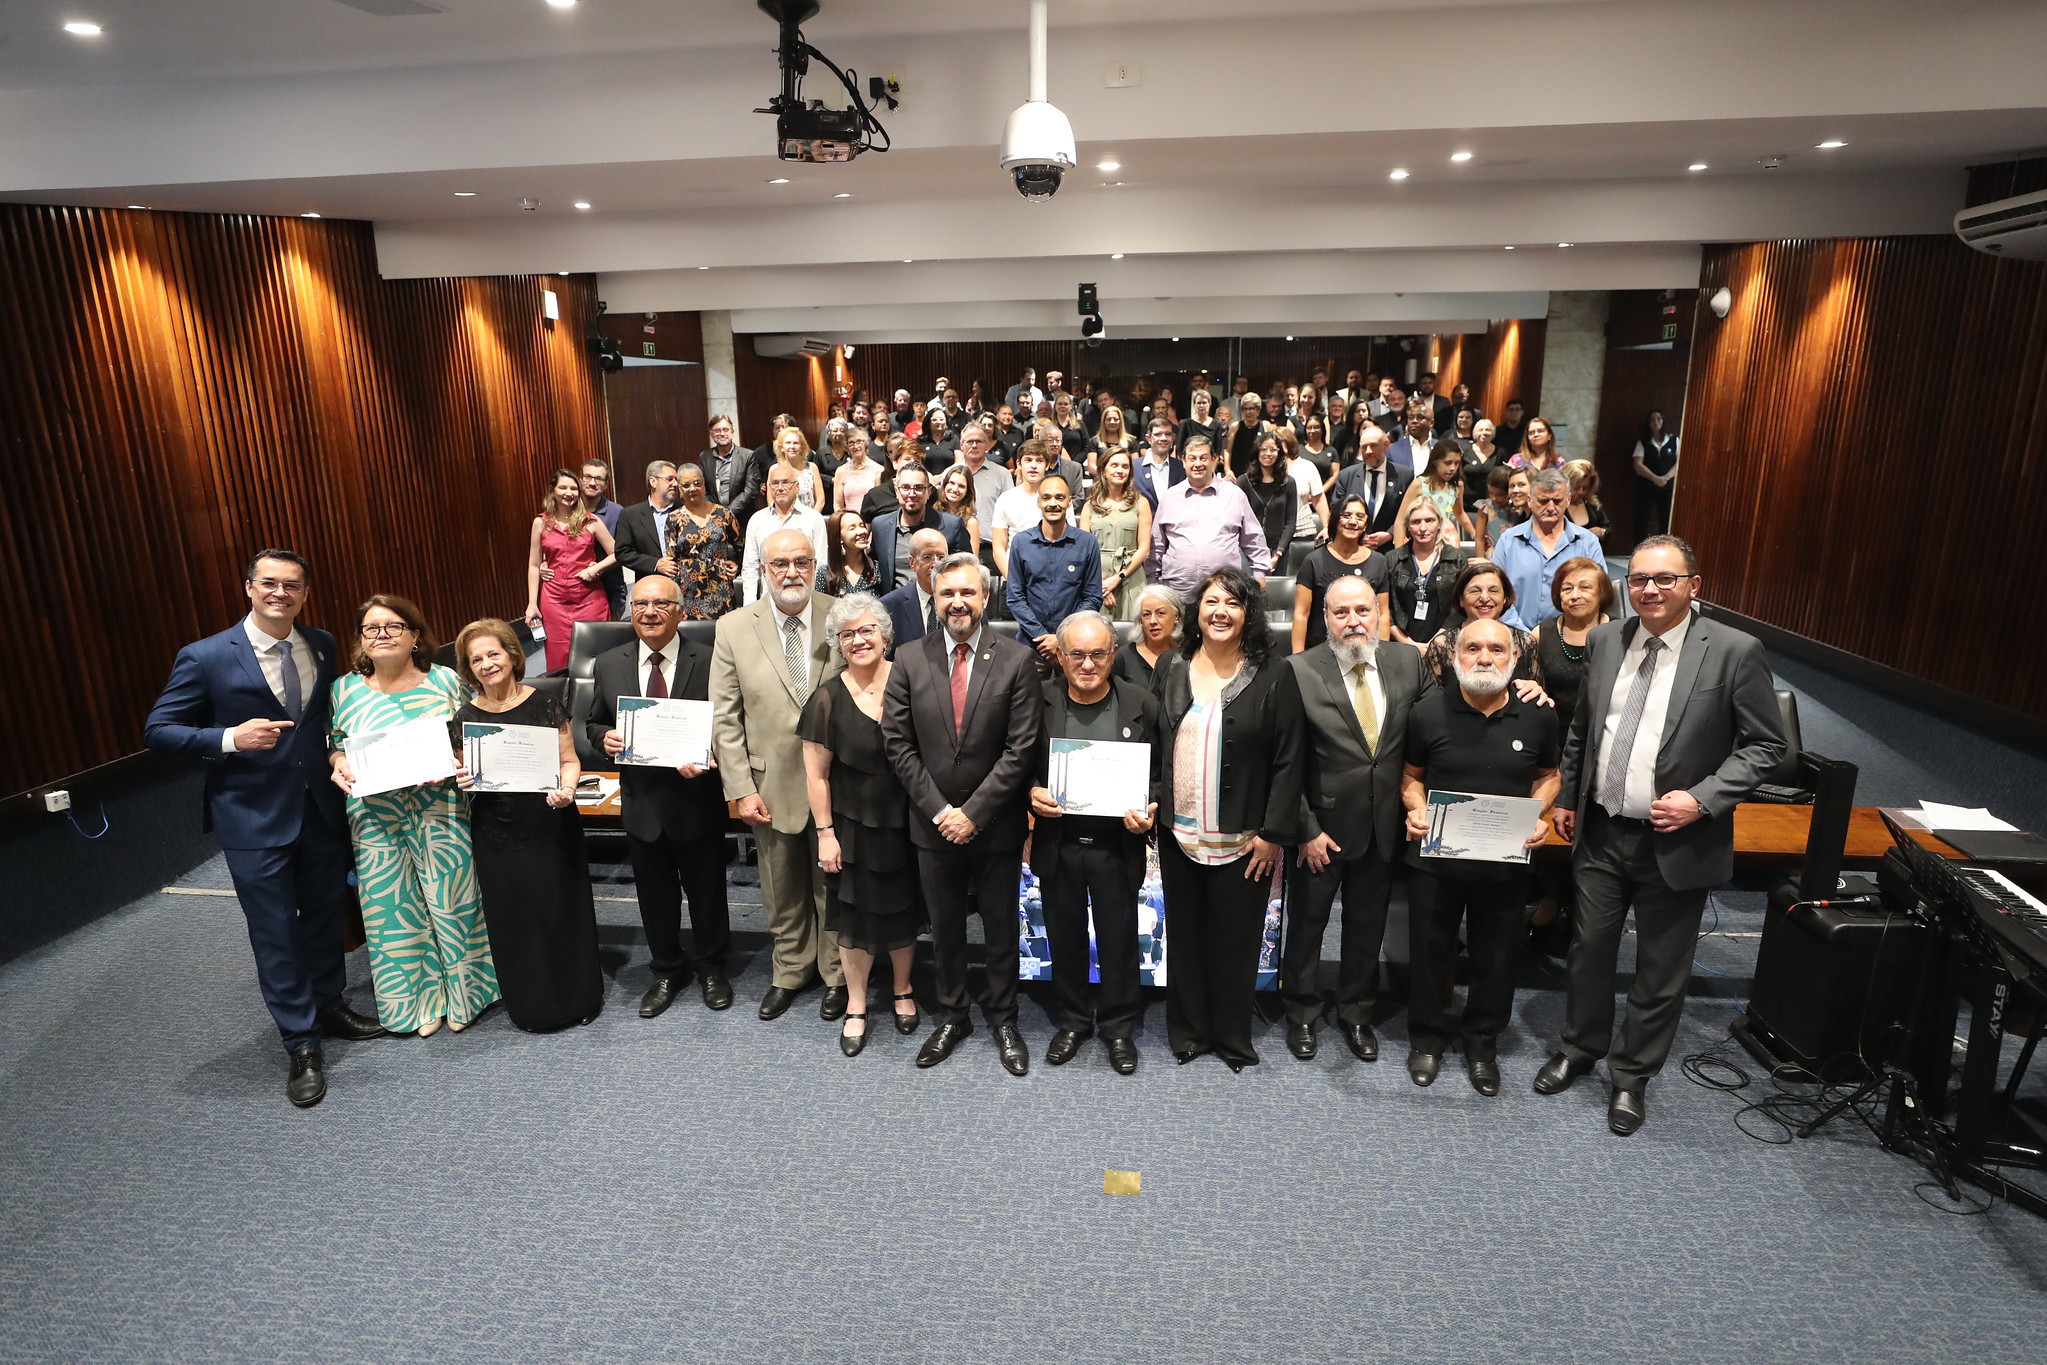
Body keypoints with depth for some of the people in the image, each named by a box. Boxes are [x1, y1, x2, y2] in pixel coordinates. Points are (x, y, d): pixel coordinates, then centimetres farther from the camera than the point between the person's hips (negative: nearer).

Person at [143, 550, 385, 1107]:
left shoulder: (322, 646, 4)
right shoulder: (205, 657, -10)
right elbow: (157, 731, -7)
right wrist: (230, 738, -23)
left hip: (321, 809, 4)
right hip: (254, 821, -4)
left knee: (325, 915, 18)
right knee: (276, 934, 4)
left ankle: (330, 1006, 39)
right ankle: (302, 1047, 17)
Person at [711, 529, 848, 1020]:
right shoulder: (733, 629, -4)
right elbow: (725, 718, -3)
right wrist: (741, 790, -7)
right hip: (771, 784, 1)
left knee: (833, 886, 15)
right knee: (783, 892, 18)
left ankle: (836, 975, 36)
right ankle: (791, 972, 40)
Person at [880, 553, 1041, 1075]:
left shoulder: (1017, 660, -9)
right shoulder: (910, 659, -2)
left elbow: (1021, 748, -12)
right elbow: (898, 742, -3)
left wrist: (974, 812, -14)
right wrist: (939, 810, -10)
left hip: (996, 824, -2)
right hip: (934, 822, 2)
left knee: (1002, 927, 13)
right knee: (944, 927, 16)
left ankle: (1003, 1018, 32)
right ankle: (952, 1016, 35)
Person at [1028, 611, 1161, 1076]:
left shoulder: (1142, 705, -6)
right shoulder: (1039, 701, -6)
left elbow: (1159, 775, 2)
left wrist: (1148, 812, -16)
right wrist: (1031, 793, -17)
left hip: (1117, 846, -1)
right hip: (1057, 845, 1)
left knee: (1119, 940, 13)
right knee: (1065, 938, 17)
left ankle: (1118, 1025, 34)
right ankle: (1072, 1019, 37)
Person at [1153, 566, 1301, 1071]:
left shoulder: (1271, 677, -6)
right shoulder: (1172, 670, 5)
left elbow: (1288, 761, -7)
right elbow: (1152, 745, 9)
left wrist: (1273, 832, -10)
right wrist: (1150, 804, 0)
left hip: (1243, 841, -3)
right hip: (1178, 835, 3)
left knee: (1235, 940, 8)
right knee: (1184, 936, 14)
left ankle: (1233, 1038, 28)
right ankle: (1188, 1030, 31)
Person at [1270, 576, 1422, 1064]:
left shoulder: (1408, 662, -2)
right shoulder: (1301, 670, -13)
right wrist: (1304, 829, -12)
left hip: (1383, 827, 3)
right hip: (1323, 826, -3)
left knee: (1367, 927, 18)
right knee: (1305, 923, 13)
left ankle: (1357, 1013, 38)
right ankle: (1301, 1014, 34)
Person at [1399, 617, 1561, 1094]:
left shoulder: (1537, 716, -5)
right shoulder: (1429, 712, -9)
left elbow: (1548, 775, 9)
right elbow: (1411, 774, 3)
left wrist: (1539, 815, -8)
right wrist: (1416, 808, -15)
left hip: (1505, 860, 1)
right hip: (1434, 855, -1)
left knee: (1496, 956, 15)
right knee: (1430, 950, 14)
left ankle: (1482, 1040, 37)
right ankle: (1428, 1034, 35)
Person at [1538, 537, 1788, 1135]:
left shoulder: (1734, 651, -12)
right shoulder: (1606, 640, 1)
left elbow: (1766, 744, -8)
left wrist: (1703, 799, -18)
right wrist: (1568, 798, 14)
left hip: (1677, 843, -3)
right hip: (1601, 833, 4)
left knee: (1661, 974, 12)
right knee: (1589, 949, 17)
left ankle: (1632, 1075, 32)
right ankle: (1580, 1048, 40)